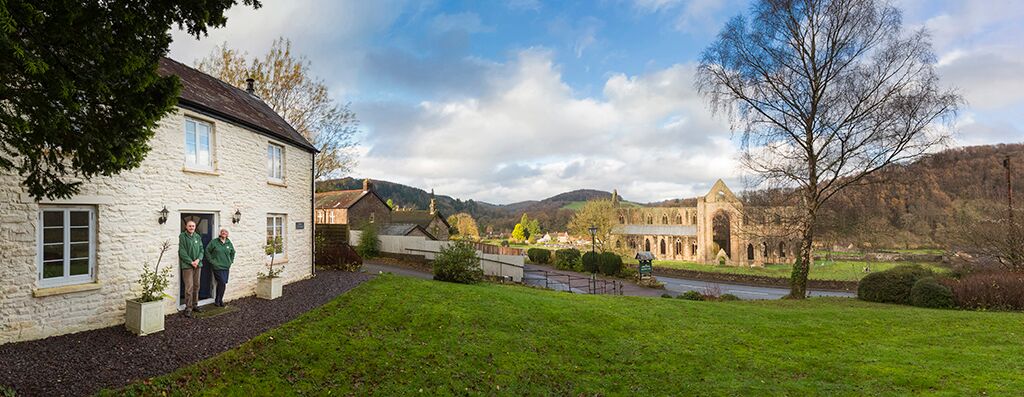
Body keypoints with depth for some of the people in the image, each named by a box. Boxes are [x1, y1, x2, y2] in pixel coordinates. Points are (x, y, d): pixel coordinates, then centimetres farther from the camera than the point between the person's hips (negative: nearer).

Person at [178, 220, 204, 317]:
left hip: (198, 264, 5)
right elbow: (182, 251, -9)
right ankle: (188, 308, -2)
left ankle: (195, 305, 22)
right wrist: (191, 262, -13)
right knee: (189, 287, -9)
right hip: (187, 265, -5)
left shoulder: (198, 236, 12)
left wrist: (198, 259, -6)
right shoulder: (182, 236, -5)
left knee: (196, 286, 11)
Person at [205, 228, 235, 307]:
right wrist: (211, 260, -5)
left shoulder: (229, 243, 9)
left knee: (221, 284, 7)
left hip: (226, 267, 5)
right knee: (222, 283, -10)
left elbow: (233, 252, 24)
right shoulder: (214, 242, -4)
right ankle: (218, 300, 5)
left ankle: (219, 300, 19)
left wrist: (231, 261, 16)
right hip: (217, 267, -4)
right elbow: (207, 251, -1)